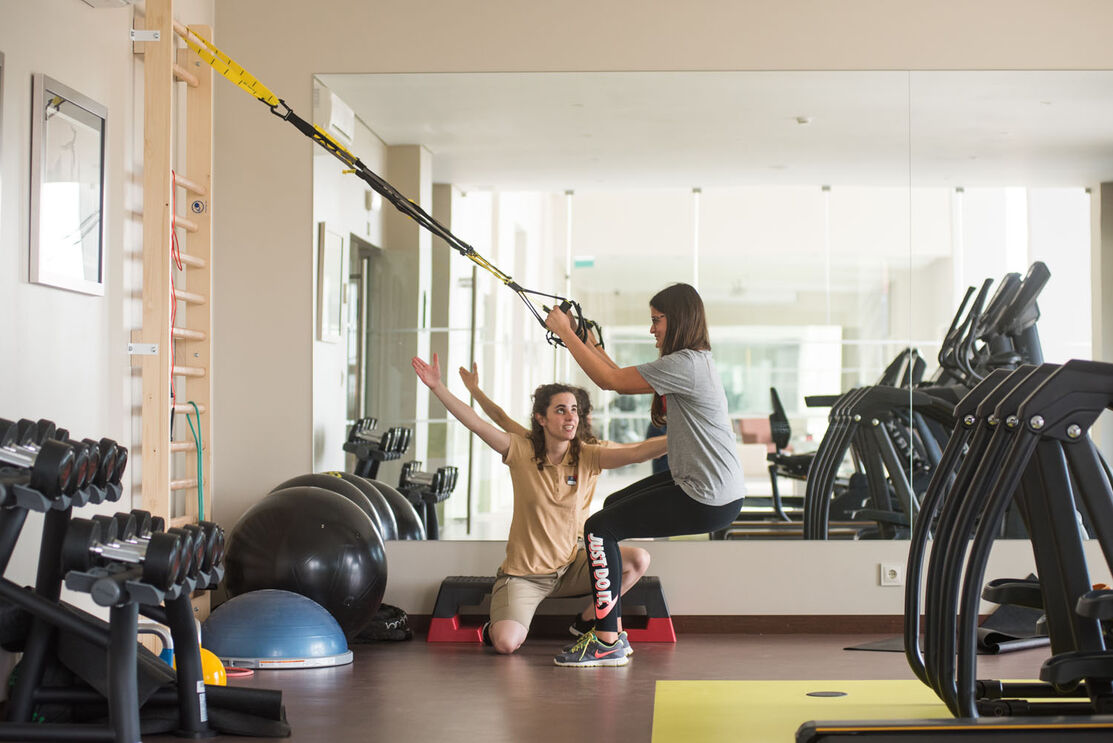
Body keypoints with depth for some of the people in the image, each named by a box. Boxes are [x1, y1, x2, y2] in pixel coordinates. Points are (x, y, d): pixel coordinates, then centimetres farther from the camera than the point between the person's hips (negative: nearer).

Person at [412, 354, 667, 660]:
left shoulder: (586, 457, -6)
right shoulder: (521, 451, -11)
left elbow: (636, 452, -19)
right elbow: (475, 423, -17)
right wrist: (437, 386, -25)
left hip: (570, 566, 3)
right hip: (523, 573, -3)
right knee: (506, 643, -22)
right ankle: (497, 624, 17)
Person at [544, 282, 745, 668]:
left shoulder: (685, 364, -20)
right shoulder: (692, 361, 13)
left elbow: (611, 380, -16)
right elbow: (624, 378, 15)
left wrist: (565, 332, -8)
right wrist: (588, 343, 15)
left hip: (709, 502, -11)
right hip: (698, 481, 11)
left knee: (599, 527, -9)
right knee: (614, 505, 25)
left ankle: (606, 641, -3)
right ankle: (609, 622, 30)